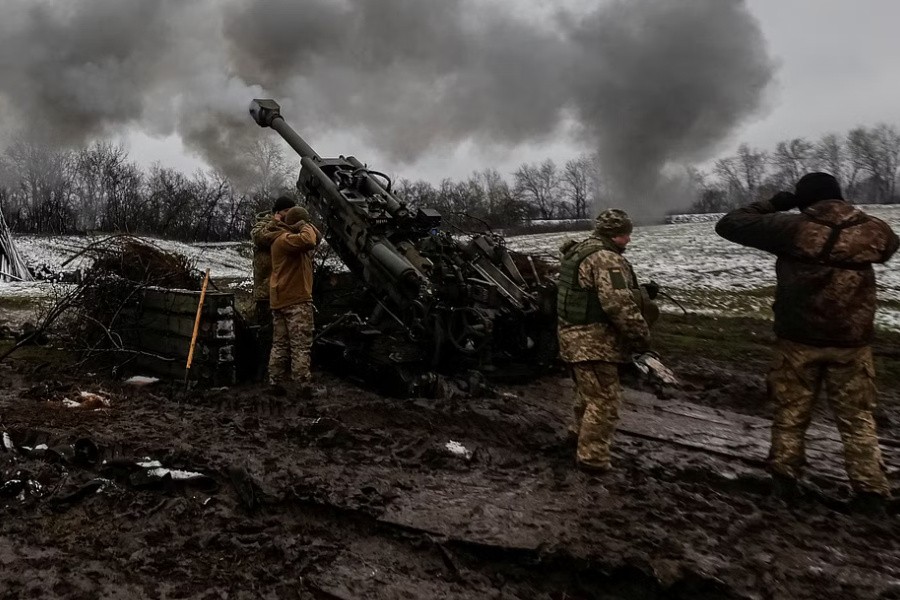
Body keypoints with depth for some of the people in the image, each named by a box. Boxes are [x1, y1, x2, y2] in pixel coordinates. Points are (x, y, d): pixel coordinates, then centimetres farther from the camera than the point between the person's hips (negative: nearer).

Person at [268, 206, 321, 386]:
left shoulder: (287, 238, 20)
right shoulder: (285, 239, -12)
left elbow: (316, 238, 23)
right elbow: (308, 241, -31)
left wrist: (309, 228, 6)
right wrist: (306, 227, -12)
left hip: (280, 301, 10)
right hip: (296, 300, -10)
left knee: (280, 345, 12)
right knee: (301, 346, -8)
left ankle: (276, 382, 17)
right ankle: (301, 384, -7)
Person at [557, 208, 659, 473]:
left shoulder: (580, 252, 16)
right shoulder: (606, 258, -18)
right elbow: (619, 304, -26)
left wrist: (642, 291, 17)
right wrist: (642, 336, -16)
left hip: (576, 336, 11)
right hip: (594, 341, -11)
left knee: (588, 392, 26)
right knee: (604, 399, -3)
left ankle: (580, 435, 43)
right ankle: (592, 458, 3)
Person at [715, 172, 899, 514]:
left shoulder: (792, 227, -13)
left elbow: (728, 225, -8)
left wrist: (771, 205, 4)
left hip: (799, 340, -2)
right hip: (852, 343, 2)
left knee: (791, 412, 14)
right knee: (857, 418, 15)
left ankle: (785, 479, 21)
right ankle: (871, 492, 17)